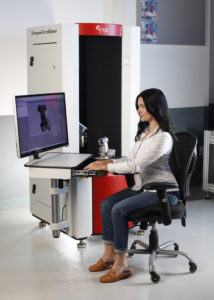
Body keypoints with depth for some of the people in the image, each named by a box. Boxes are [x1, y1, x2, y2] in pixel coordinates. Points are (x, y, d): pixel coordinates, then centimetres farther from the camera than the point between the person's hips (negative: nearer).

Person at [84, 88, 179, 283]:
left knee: (119, 209, -24)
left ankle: (121, 264, -14)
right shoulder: (145, 132, 12)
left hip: (162, 192, -9)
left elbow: (136, 165, -26)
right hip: (143, 186, 9)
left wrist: (106, 167, -19)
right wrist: (108, 162, 1)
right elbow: (131, 158, 16)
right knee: (106, 204, -3)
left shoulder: (163, 137, -20)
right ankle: (109, 254, 6)